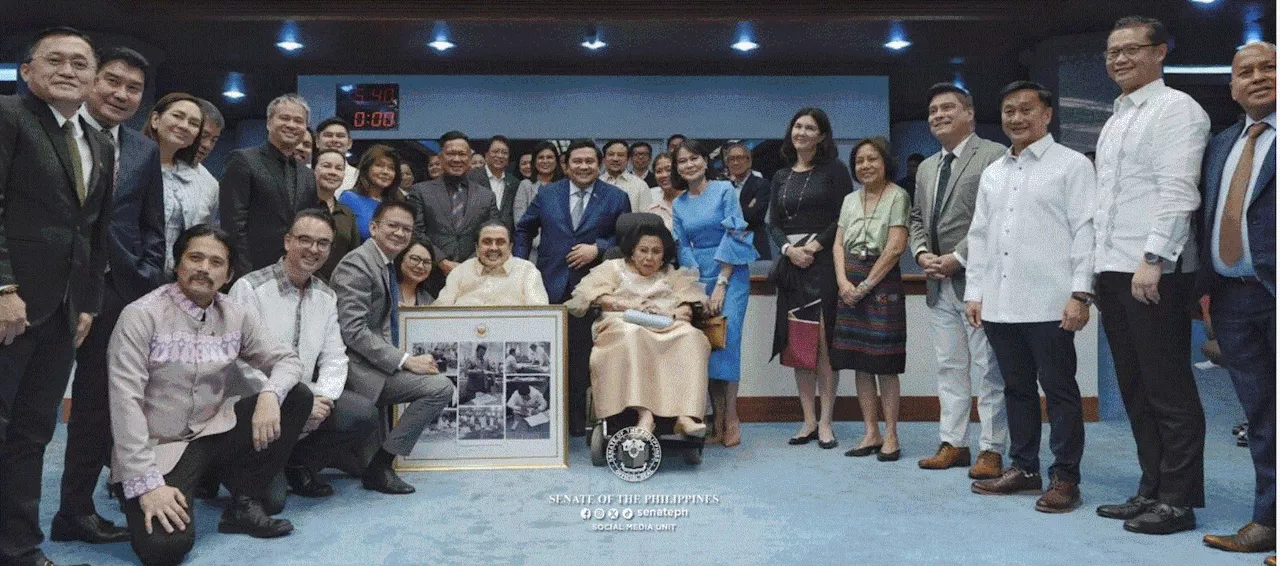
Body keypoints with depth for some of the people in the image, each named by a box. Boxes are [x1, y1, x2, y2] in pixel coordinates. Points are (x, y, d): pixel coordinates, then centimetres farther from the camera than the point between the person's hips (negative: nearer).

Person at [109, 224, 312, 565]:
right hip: (156, 447, -5)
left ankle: (244, 504, -3)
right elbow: (126, 401, -19)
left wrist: (270, 395, -23)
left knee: (296, 397, -13)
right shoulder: (142, 315, -14)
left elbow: (286, 360, 3)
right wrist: (147, 484, -25)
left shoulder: (236, 317, 1)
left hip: (213, 432, 5)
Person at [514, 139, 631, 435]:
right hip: (551, 288, 2)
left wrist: (598, 248, -12)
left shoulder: (616, 198, 4)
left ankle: (577, 422, 15)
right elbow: (524, 229, 17)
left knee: (582, 357, 4)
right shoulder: (547, 194, 9)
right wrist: (520, 266, 6)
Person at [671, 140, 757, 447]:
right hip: (699, 277, 4)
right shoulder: (678, 205, 11)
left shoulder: (725, 190, -4)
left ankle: (731, 419, -4)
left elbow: (734, 237, -9)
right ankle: (717, 420, 6)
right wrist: (698, 288, -4)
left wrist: (721, 284, -13)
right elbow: (683, 249, 9)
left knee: (725, 340, -12)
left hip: (730, 274, -4)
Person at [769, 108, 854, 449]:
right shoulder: (781, 177, 16)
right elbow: (774, 224, 12)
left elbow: (844, 217, -4)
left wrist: (814, 245, -12)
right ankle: (809, 420, 10)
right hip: (792, 264, 4)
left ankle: (825, 422, 0)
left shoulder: (834, 170, 3)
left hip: (824, 261, -4)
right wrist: (790, 249, -6)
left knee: (823, 342, -7)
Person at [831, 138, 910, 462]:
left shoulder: (897, 197, -3)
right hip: (850, 286, 6)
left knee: (884, 365, -3)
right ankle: (871, 433, 14)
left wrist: (866, 285, -12)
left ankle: (890, 436, 5)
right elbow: (838, 244, 10)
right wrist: (843, 282, -6)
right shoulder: (850, 200, 14)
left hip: (882, 284, -6)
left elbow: (895, 248, -11)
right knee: (859, 364, 6)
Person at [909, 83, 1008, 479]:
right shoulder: (926, 168, 19)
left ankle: (991, 450, 8)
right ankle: (953, 443, 20)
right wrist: (922, 253, 1)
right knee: (949, 368, 12)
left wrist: (959, 257, -16)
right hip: (939, 283, 7)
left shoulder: (994, 156, -5)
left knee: (988, 369, 0)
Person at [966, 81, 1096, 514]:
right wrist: (974, 292, 12)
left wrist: (1081, 293, -13)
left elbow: (1085, 231, -6)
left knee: (1059, 390, 1)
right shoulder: (992, 173, 18)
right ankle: (1024, 468, 23)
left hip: (1049, 304, -6)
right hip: (999, 304, 6)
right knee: (1017, 389, 13)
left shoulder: (1072, 165, 1)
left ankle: (1065, 477, 11)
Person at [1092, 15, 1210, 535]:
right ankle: (1151, 489, 20)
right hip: (1113, 271, 8)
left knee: (1169, 391, -2)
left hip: (1154, 273, -8)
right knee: (1135, 390, 11)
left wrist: (1152, 259, -21)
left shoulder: (1175, 108, -4)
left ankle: (1178, 501, 7)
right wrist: (1098, 267, 15)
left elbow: (1178, 191, -14)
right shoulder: (1115, 121, 21)